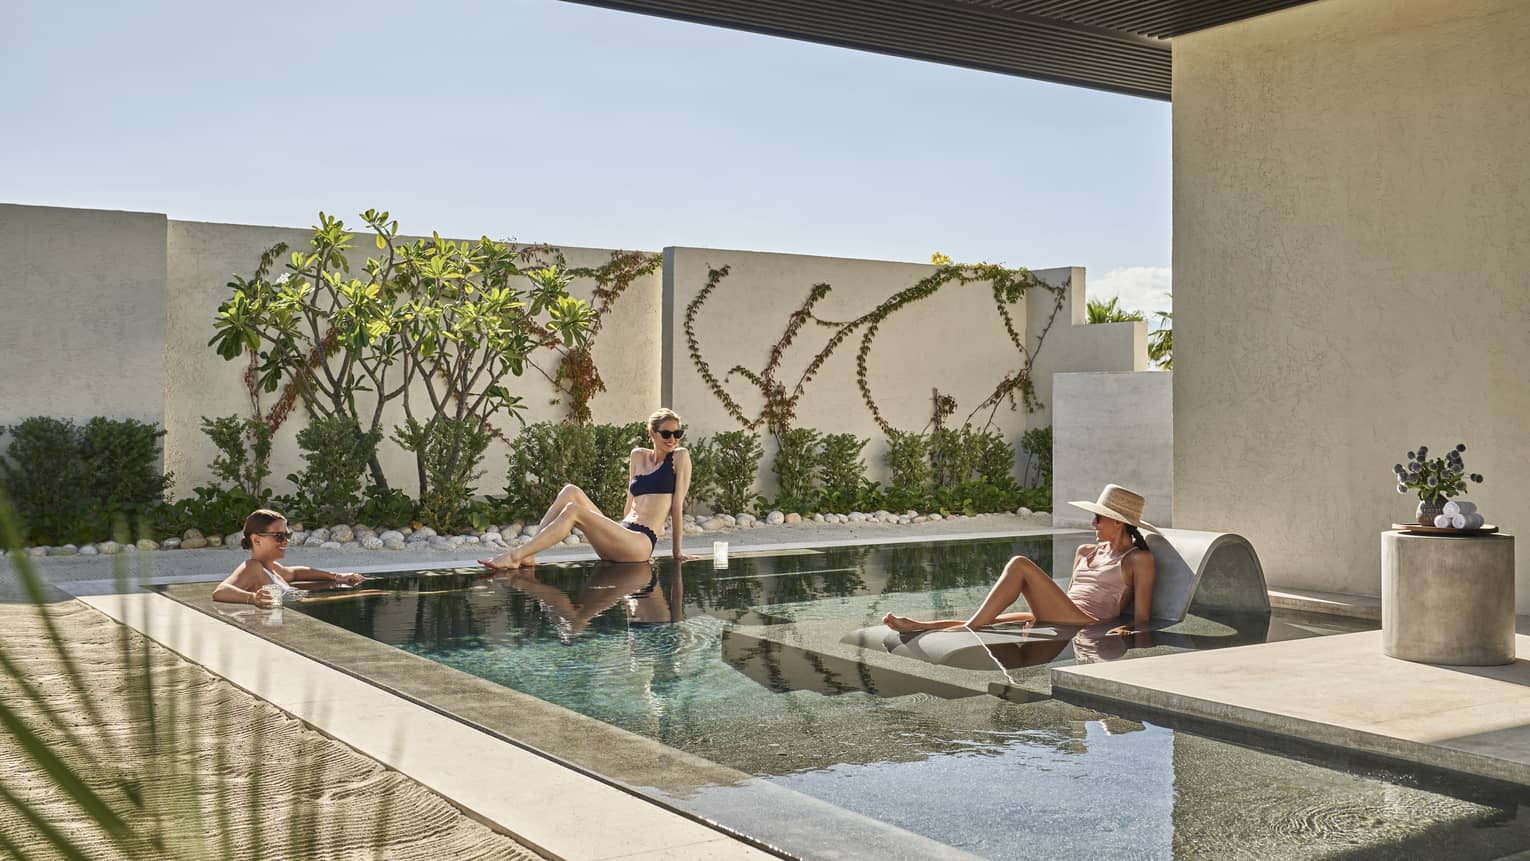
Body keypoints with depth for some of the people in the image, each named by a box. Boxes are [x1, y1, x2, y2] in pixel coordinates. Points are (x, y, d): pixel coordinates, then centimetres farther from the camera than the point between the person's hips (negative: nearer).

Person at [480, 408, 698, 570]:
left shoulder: (680, 457, 3)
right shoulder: (638, 456, 19)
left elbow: (678, 504, 0)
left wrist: (677, 552, 1)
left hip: (642, 542, -6)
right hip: (622, 533, 6)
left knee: (574, 511, -24)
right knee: (571, 492, -10)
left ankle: (514, 556, -31)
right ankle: (527, 555, -22)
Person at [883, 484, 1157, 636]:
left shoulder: (1139, 559, 6)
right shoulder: (1085, 552, 27)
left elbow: (1141, 618, 1)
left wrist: (1129, 630, -19)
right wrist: (1038, 614, 15)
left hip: (1087, 625, -7)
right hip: (1057, 621, 7)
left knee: (1020, 565, -23)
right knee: (981, 624, -16)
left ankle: (968, 630, -26)